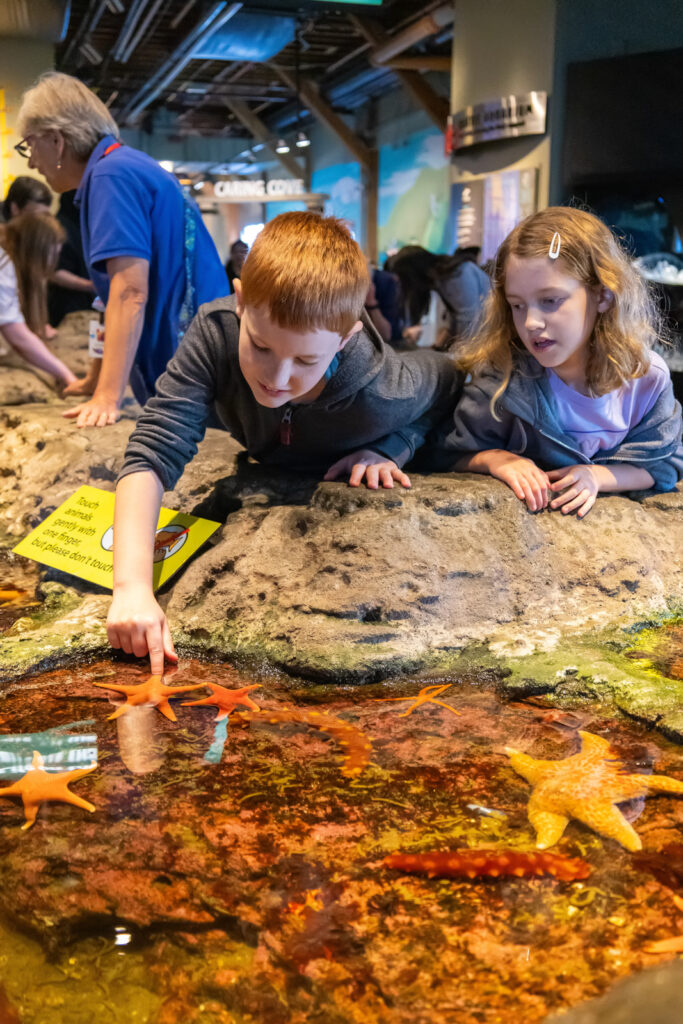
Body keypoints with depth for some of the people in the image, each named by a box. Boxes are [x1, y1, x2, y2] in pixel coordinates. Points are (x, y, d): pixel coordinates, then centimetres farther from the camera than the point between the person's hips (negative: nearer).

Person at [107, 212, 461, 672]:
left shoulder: (382, 397, -43)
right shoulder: (216, 333, -42)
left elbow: (449, 379, -18)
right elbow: (152, 455, -47)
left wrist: (392, 449, -35)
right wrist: (132, 586, -59)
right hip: (264, 472, 2)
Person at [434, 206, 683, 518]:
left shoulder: (647, 377, -11)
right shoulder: (503, 375, -16)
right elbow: (453, 456, -5)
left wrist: (598, 476, -16)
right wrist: (495, 459, -25)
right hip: (519, 517, -2)